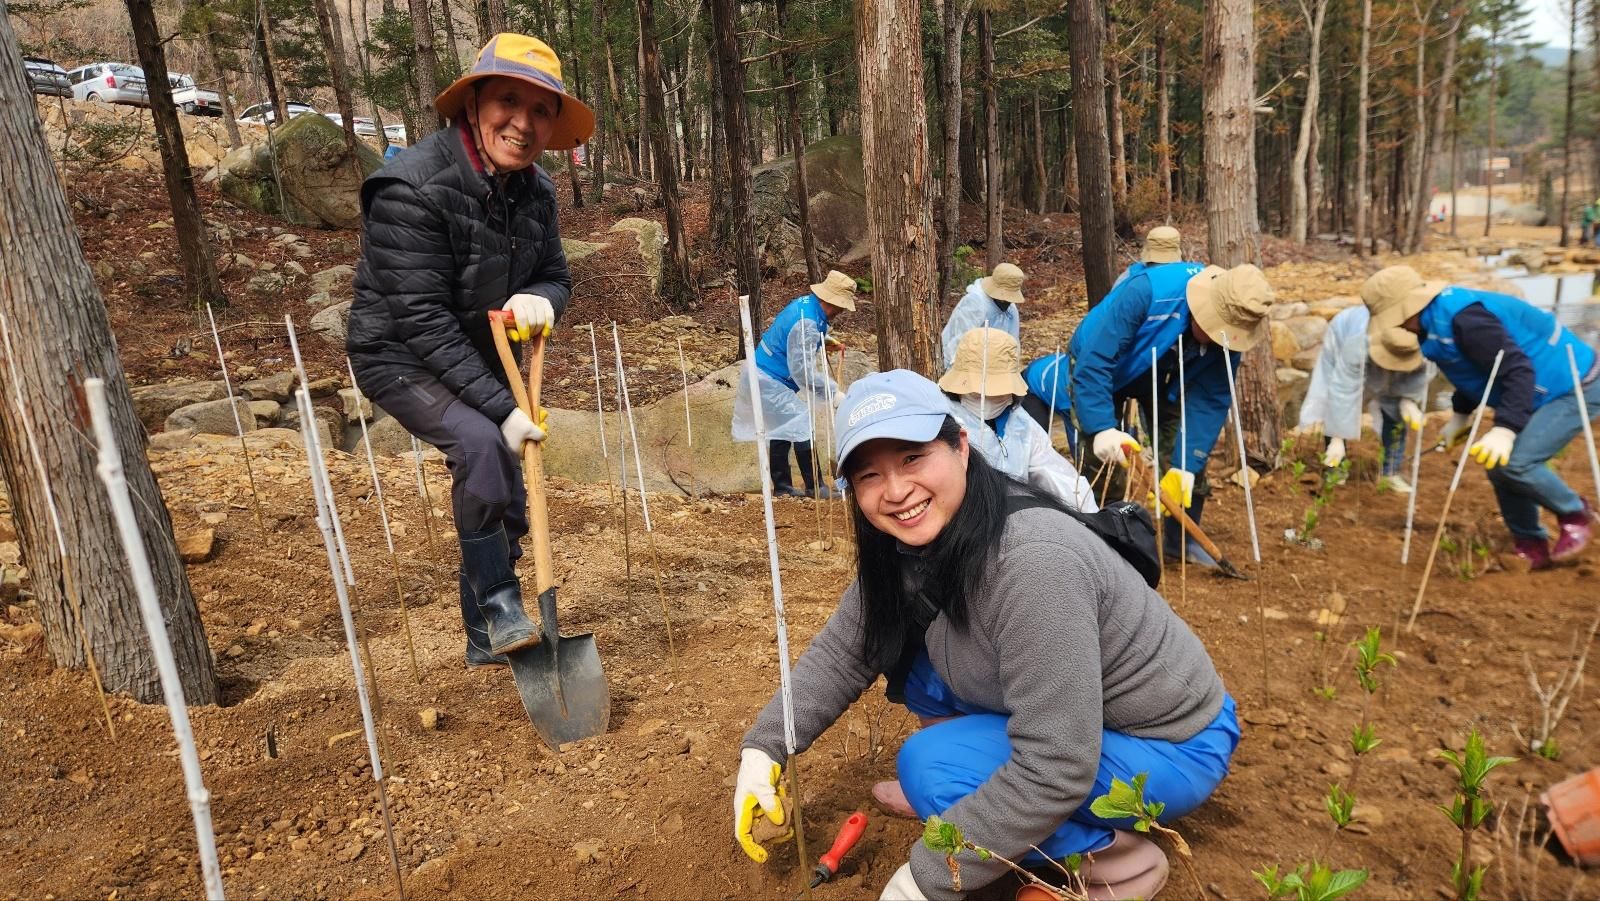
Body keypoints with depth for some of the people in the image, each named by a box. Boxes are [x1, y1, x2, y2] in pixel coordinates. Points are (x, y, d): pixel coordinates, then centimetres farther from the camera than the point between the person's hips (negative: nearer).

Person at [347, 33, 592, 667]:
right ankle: (500, 607, -16)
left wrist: (540, 300, -24)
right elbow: (421, 319, -29)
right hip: (401, 359, -7)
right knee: (481, 443, -34)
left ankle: (486, 641, 29)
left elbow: (556, 276, 3)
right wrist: (502, 408, -32)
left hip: (478, 363, 7)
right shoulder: (412, 186, -27)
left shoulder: (535, 190, -7)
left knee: (508, 507, 9)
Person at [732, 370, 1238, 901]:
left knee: (930, 767, -23)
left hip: (1170, 747, -7)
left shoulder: (1032, 561, -35)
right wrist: (764, 746, -15)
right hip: (1061, 723, 8)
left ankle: (1118, 858, -4)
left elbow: (1055, 769, -34)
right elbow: (841, 653, -1)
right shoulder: (909, 546, -9)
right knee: (906, 654, -1)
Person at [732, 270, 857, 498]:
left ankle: (782, 486, 20)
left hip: (763, 377, 11)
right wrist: (833, 393, -23)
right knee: (801, 427, -11)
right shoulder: (807, 323, -25)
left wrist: (823, 340, 9)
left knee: (782, 428, 15)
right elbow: (802, 370, -27)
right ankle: (815, 487, -7)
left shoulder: (806, 303, 4)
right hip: (769, 381, -11)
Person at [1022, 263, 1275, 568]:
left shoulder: (1228, 332, -23)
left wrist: (1184, 468, -29)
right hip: (1098, 366, -4)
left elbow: (1209, 402, -21)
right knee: (1103, 461, -13)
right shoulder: (1146, 291, -40)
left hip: (1160, 378, 5)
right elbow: (1094, 362, -41)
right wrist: (1102, 428, -49)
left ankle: (1182, 539, 17)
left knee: (1192, 449, -1)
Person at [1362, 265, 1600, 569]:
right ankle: (1531, 546, 21)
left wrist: (1505, 429, -39)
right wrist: (1461, 414, 19)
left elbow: (1517, 369, -33)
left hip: (1574, 387, -10)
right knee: (1496, 464, 8)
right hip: (1542, 389, 10)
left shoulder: (1461, 317, -30)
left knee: (1513, 463, -20)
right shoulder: (1438, 317, 3)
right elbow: (1476, 366, 18)